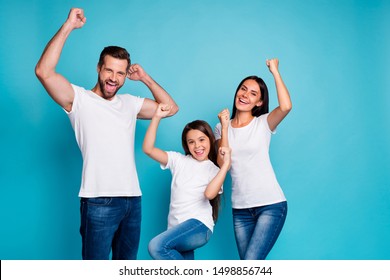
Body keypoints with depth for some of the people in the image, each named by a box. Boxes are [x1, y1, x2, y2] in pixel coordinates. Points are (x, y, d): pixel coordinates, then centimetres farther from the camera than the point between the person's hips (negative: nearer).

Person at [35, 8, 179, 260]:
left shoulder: (130, 103, 15)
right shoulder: (79, 99, -2)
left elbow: (171, 108, 21)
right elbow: (44, 72, -17)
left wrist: (146, 78, 14)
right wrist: (68, 27, -15)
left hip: (133, 200, 6)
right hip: (99, 202, -6)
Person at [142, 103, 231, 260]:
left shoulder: (214, 170, 5)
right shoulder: (179, 160, 12)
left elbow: (209, 193, -16)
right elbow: (148, 149, 2)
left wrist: (226, 164, -19)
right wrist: (157, 117, -4)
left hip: (199, 225, -5)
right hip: (177, 228, 5)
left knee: (156, 246, -28)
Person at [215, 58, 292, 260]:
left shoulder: (263, 123, 0)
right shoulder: (221, 128, 8)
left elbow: (286, 107, -22)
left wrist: (275, 71, -12)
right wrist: (224, 127, -9)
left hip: (271, 205, -4)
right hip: (240, 209, 4)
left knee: (251, 262, -16)